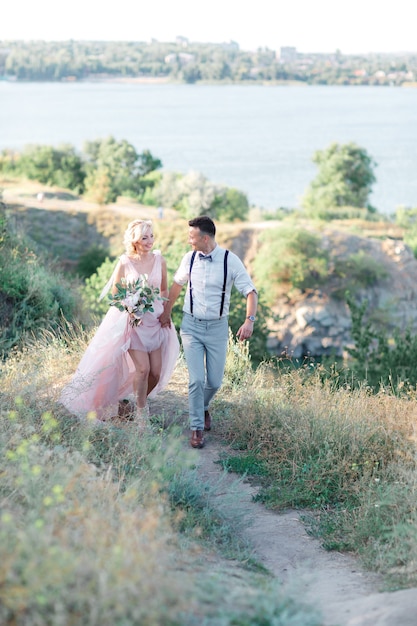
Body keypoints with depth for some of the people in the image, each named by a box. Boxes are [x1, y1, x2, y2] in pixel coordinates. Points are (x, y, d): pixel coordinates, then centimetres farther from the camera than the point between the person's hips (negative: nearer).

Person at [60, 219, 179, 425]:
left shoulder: (159, 259, -1)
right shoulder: (125, 263, -10)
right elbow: (115, 295, -1)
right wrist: (129, 309, -18)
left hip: (155, 320, 4)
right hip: (132, 320, -4)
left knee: (156, 372, 2)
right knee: (142, 368, -13)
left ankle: (139, 402, 30)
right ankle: (141, 416, 6)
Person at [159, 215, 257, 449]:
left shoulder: (230, 260, -13)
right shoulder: (190, 258, -4)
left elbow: (251, 291, -12)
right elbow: (177, 284, 15)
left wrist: (250, 320, -27)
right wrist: (167, 312, 22)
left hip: (217, 327, -1)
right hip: (191, 326, 1)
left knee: (215, 381, 6)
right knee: (196, 380, -9)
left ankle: (204, 407, 39)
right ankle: (197, 427, 5)